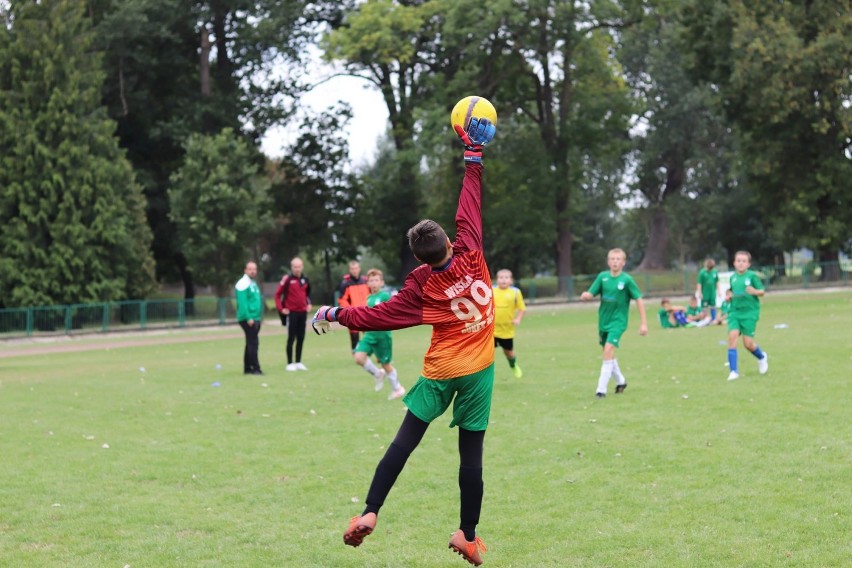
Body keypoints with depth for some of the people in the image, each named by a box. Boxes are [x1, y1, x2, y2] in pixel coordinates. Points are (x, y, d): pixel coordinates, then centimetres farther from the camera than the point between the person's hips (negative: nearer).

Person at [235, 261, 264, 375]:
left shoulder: (253, 284, 17)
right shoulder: (243, 284, -12)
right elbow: (242, 303, -19)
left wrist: (259, 317, 17)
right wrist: (248, 318, -23)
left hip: (255, 319, 10)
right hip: (247, 319, -10)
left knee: (251, 343, 12)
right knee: (253, 343, -11)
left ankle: (247, 368, 18)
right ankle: (255, 368, -12)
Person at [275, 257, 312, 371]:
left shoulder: (305, 279, 8)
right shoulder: (287, 279, -9)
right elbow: (277, 294, -7)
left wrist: (308, 303, 12)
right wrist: (281, 308, -12)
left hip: (303, 312, 5)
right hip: (292, 312, -5)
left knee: (301, 338, 7)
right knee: (291, 338, -3)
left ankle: (298, 362, 15)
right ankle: (290, 363, 2)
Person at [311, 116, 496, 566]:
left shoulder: (421, 285, -10)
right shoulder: (470, 254, -8)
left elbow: (379, 316, -10)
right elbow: (469, 208, 0)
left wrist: (334, 315, 2)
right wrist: (473, 154, 8)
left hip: (440, 372, -1)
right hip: (478, 371, 1)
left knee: (405, 441, 4)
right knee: (471, 453, 4)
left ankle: (369, 513, -3)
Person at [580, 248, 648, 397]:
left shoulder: (627, 279, -9)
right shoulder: (603, 277, 0)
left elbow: (639, 300, -5)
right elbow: (590, 294, -3)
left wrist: (643, 323, -8)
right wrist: (585, 296, -28)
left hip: (618, 321, -5)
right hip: (603, 321, 5)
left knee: (608, 351, -19)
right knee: (608, 354, 15)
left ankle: (601, 389, -15)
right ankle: (620, 381, 38)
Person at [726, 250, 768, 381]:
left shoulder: (752, 276, -5)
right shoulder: (733, 277, 9)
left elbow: (762, 291, -4)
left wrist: (755, 291, -25)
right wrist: (729, 296, 2)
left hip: (750, 312, -4)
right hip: (735, 312, 4)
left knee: (748, 343, -5)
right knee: (732, 336, -16)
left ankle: (762, 357, 30)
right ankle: (734, 371, -11)